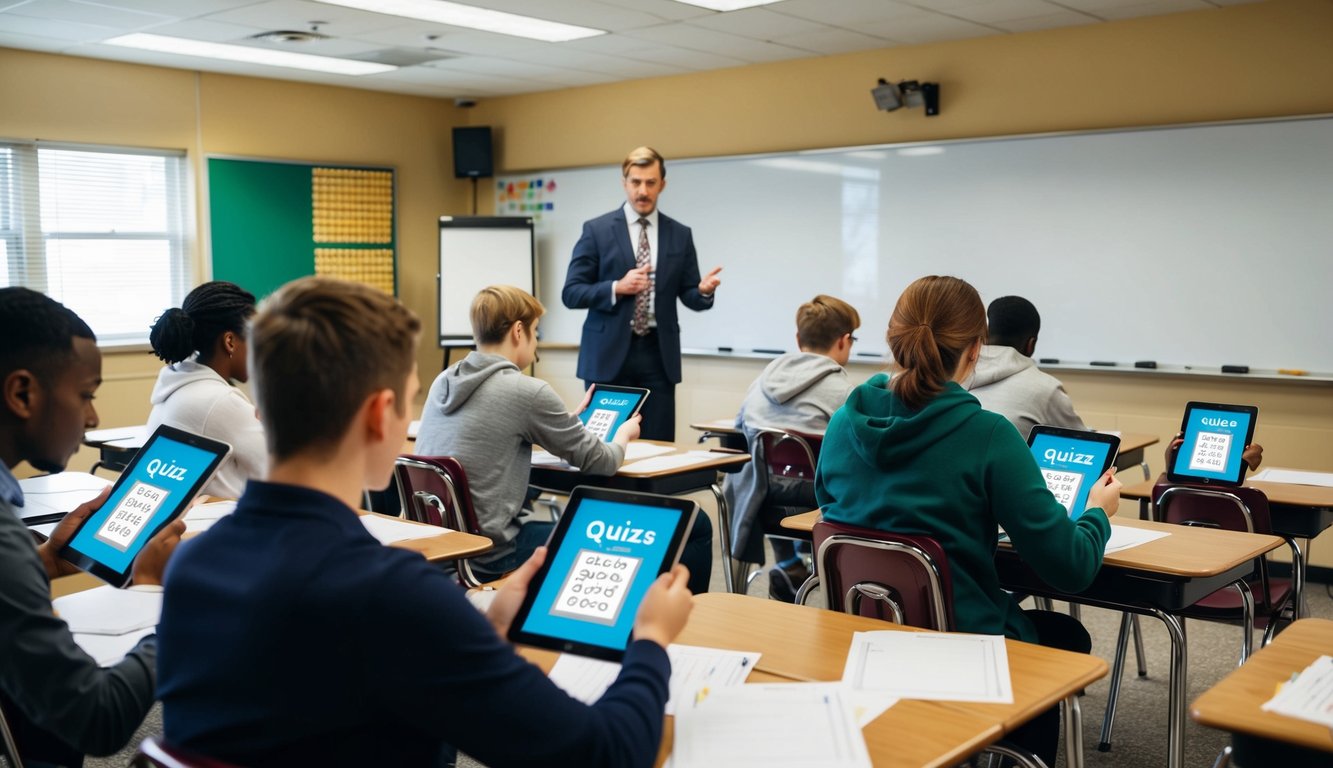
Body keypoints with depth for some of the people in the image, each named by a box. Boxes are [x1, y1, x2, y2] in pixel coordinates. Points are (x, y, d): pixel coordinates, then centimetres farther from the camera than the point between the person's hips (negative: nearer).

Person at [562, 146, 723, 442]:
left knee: (658, 445, 2)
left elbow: (688, 296, 9)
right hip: (609, 354, -2)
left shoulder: (680, 235, 8)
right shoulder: (596, 230, 0)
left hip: (658, 354, 2)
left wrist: (704, 290, -14)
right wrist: (618, 288, -18)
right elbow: (571, 293, -3)